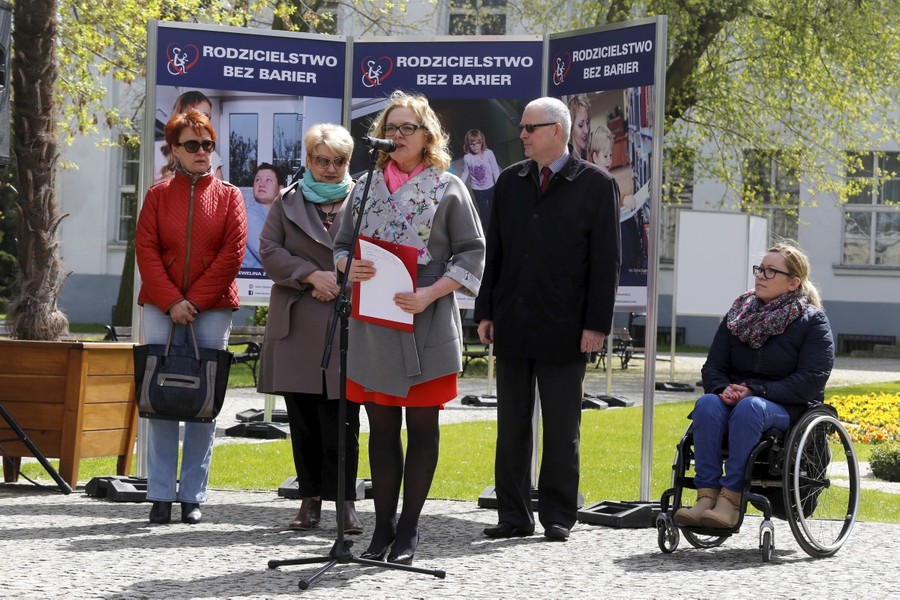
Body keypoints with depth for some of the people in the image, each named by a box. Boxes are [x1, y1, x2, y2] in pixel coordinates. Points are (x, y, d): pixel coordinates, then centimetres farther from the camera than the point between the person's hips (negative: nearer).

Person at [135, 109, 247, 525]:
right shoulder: (158, 195, 8)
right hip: (162, 308, 0)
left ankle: (193, 495, 6)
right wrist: (171, 302, -10)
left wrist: (195, 301, -9)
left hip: (212, 310, 0)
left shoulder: (228, 196, 7)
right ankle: (160, 495, 3)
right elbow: (146, 251, 1)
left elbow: (232, 253, -2)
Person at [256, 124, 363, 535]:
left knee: (342, 418, -4)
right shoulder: (287, 203, 13)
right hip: (297, 327, 2)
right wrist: (312, 275, -9)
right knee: (303, 419, 5)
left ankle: (345, 500, 1)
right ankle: (310, 499, 12)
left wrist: (341, 283, -11)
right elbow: (269, 251, 3)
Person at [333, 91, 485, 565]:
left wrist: (430, 294, -14)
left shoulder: (447, 188, 1)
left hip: (426, 326, -3)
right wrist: (348, 268, -7)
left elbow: (472, 254, -2)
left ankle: (408, 529, 10)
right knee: (381, 427, 7)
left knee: (422, 426, 2)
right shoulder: (367, 186, 12)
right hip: (373, 325, 3)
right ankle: (383, 528, 15)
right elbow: (341, 244, 17)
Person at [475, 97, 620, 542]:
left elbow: (606, 261, -4)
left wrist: (596, 324, -9)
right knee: (511, 425, 7)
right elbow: (494, 251, 14)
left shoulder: (595, 185, -1)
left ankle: (558, 516, 10)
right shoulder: (510, 181, 12)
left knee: (561, 429, 2)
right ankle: (514, 515, 12)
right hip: (512, 325, 4)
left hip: (563, 329, -4)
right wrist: (485, 312, 7)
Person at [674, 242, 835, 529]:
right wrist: (723, 389, -12)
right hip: (735, 399, 4)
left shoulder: (812, 321, 1)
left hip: (787, 408, -4)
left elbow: (812, 380, -11)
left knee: (750, 408, -37)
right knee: (707, 404, -30)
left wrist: (755, 391, -19)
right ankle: (706, 497, -38)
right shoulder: (738, 314, 15)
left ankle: (731, 500, -41)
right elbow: (712, 367, 13)